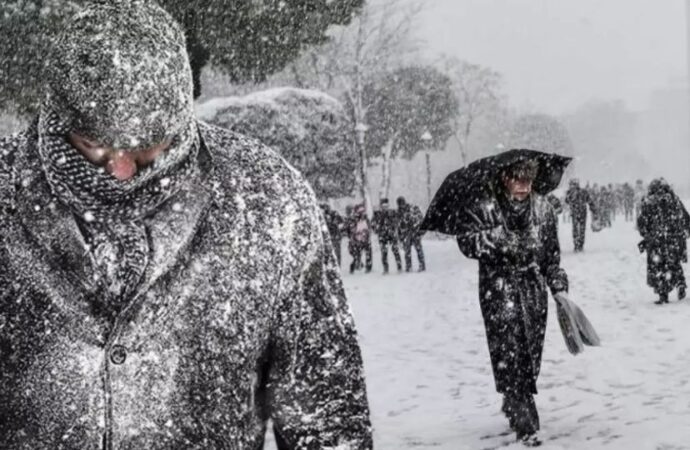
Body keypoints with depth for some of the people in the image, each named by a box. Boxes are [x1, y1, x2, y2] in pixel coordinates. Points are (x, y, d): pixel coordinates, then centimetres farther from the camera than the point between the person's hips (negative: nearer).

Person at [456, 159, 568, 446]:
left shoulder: (543, 209, 6)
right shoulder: (485, 208, -6)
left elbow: (552, 253, 12)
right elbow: (466, 241, -13)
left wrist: (559, 287, 7)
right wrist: (494, 238, -27)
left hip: (534, 291, 4)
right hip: (499, 290, -4)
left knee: (531, 353, 6)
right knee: (509, 352, -11)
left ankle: (513, 407, 30)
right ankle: (526, 425, -9)